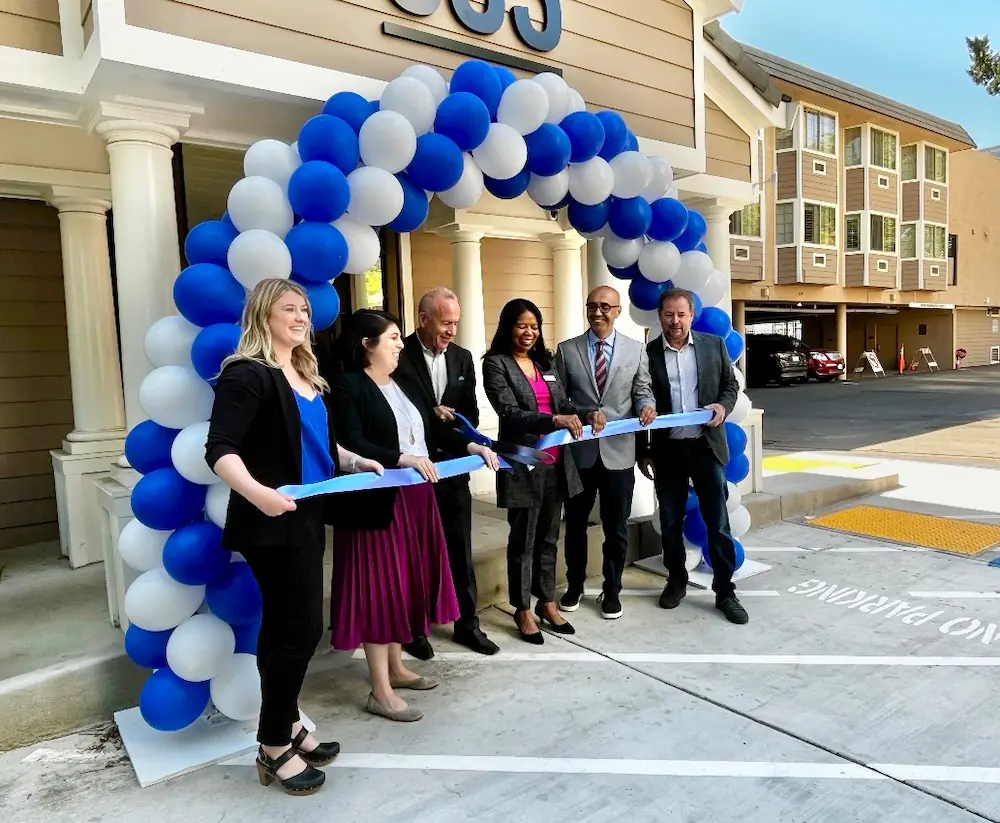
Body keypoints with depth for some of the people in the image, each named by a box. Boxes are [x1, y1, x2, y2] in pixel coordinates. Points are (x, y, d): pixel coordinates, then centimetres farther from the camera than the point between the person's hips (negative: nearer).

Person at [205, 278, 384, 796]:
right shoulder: (247, 375, -14)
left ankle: (287, 726, 32)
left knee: (285, 627, 17)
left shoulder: (307, 376, 13)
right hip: (272, 522, -8)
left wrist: (354, 461, 8)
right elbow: (219, 449, -23)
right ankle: (274, 748, 15)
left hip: (305, 518, 8)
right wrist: (258, 492, -38)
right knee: (300, 628, -3)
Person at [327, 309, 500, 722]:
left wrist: (474, 447, 0)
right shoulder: (349, 386, -12)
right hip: (377, 503, -8)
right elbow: (352, 446, -22)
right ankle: (380, 691, 11)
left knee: (404, 582, 16)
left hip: (414, 500, 8)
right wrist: (405, 459, -29)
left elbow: (434, 428, 12)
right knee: (379, 587, 0)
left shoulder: (401, 384, 12)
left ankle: (396, 667, 32)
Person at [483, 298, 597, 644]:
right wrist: (554, 420, -29)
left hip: (556, 461, 6)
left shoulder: (545, 362, 12)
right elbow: (510, 413, -18)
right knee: (523, 539, 6)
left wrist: (584, 416, -10)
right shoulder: (496, 364, -7)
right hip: (523, 463, -6)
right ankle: (522, 609, 20)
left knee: (548, 537, 15)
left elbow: (563, 403, 11)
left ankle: (547, 602, 29)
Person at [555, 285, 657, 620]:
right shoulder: (566, 350, 2)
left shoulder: (636, 349, 3)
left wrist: (646, 404, -16)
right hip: (578, 450, 0)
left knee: (616, 527, 11)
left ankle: (611, 590, 30)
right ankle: (574, 585, 34)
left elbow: (641, 391, 5)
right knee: (575, 523, 14)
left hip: (619, 452, 0)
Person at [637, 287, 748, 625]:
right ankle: (676, 581, 29)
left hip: (706, 446, 0)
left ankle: (724, 591, 16)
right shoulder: (647, 353, -1)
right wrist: (642, 452, 5)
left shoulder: (714, 345, 2)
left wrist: (723, 406, -12)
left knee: (718, 523, 3)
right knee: (670, 523, 11)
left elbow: (731, 385, 10)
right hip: (667, 450, 0)